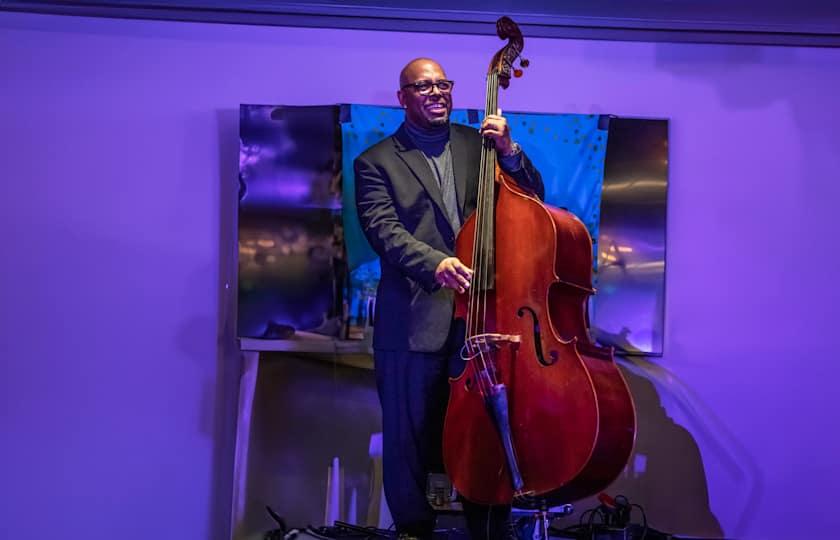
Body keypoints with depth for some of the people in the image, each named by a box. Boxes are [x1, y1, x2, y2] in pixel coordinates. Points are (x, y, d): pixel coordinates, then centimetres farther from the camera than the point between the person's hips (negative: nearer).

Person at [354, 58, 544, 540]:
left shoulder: (477, 144, 14)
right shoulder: (377, 162, 5)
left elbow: (532, 200, 11)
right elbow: (382, 229, -9)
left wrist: (509, 152, -7)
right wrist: (435, 263, -26)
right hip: (414, 323, -2)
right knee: (410, 442, 6)